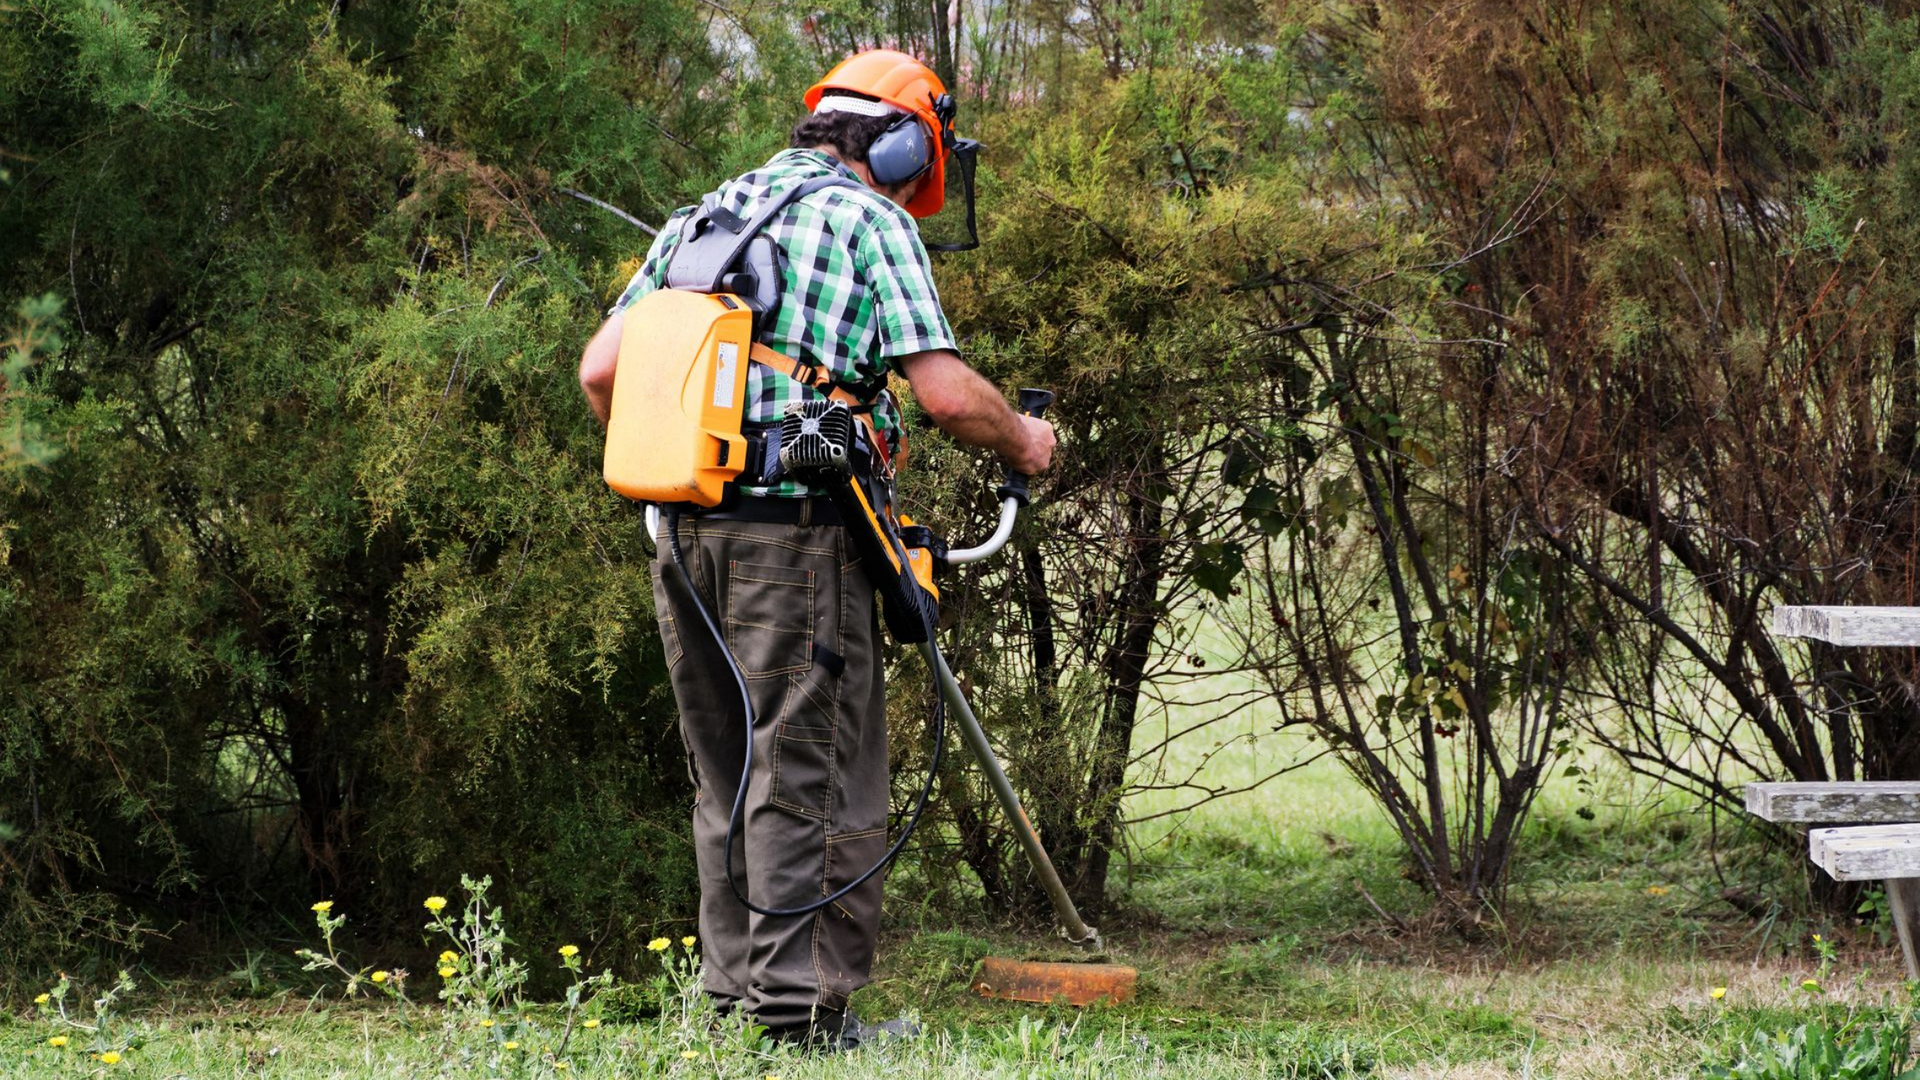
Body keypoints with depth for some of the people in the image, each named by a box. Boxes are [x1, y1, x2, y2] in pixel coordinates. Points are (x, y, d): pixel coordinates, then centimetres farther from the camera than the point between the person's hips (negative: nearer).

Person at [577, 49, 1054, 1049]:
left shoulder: (699, 218, 17)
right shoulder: (871, 220, -2)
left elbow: (601, 372, 13)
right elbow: (945, 391, -11)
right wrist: (1020, 442, 8)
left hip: (682, 537, 6)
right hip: (797, 527, -6)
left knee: (726, 777, 14)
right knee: (811, 774, -2)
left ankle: (735, 993, 17)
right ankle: (800, 1002, -4)